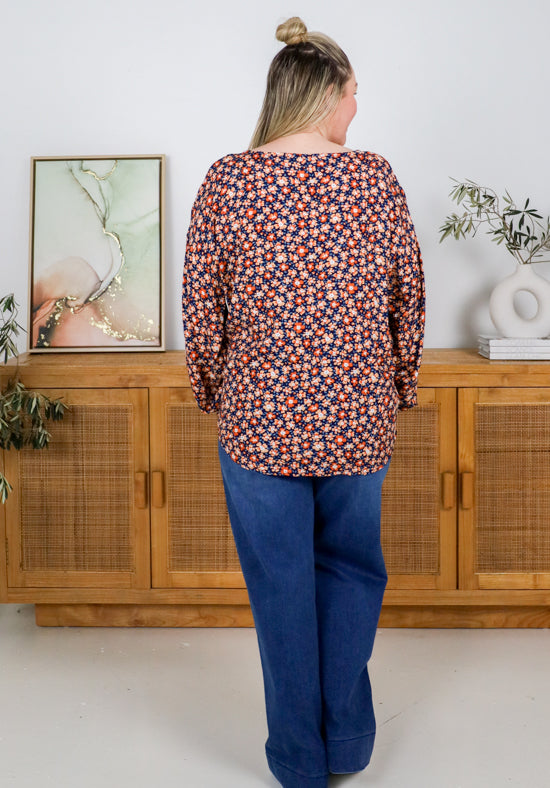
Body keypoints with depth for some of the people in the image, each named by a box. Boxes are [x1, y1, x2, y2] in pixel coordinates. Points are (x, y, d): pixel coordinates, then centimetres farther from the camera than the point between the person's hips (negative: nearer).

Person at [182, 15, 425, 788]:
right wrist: (401, 385, 16)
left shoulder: (225, 183, -5)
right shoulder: (376, 179, -3)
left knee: (281, 586, 11)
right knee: (350, 571, 20)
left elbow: (202, 308, -3)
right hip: (358, 419, 1)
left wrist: (211, 391, 12)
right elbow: (409, 298, 2)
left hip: (259, 419, -1)